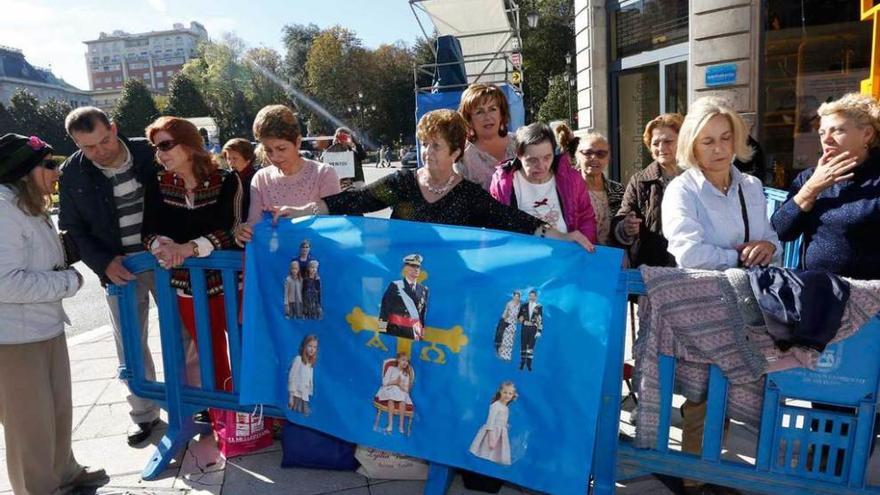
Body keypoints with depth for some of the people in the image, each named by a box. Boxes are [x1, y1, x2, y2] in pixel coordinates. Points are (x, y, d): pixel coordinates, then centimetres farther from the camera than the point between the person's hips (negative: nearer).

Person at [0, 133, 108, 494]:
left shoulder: (31, 208, 12)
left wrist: (66, 275, 6)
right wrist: (69, 282, -18)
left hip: (48, 328, 10)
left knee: (59, 410, 21)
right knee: (31, 422, 7)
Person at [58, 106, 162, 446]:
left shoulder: (149, 152, -8)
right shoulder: (72, 174, -5)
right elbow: (73, 229, 2)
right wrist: (104, 264, -12)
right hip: (120, 268, 1)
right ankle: (143, 412, 27)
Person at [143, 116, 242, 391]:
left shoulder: (225, 181, -9)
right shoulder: (159, 185, 2)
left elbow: (232, 231, -16)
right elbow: (149, 231, 0)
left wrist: (190, 248, -27)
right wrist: (162, 245, -22)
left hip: (227, 282, -3)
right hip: (187, 286, 3)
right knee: (212, 357, 15)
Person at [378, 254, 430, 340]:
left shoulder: (423, 289, 12)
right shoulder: (395, 286, 0)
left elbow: (423, 313, 14)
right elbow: (385, 308, -3)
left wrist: (422, 332, 11)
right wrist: (382, 333, -8)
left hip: (414, 333, 3)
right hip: (395, 331, -3)